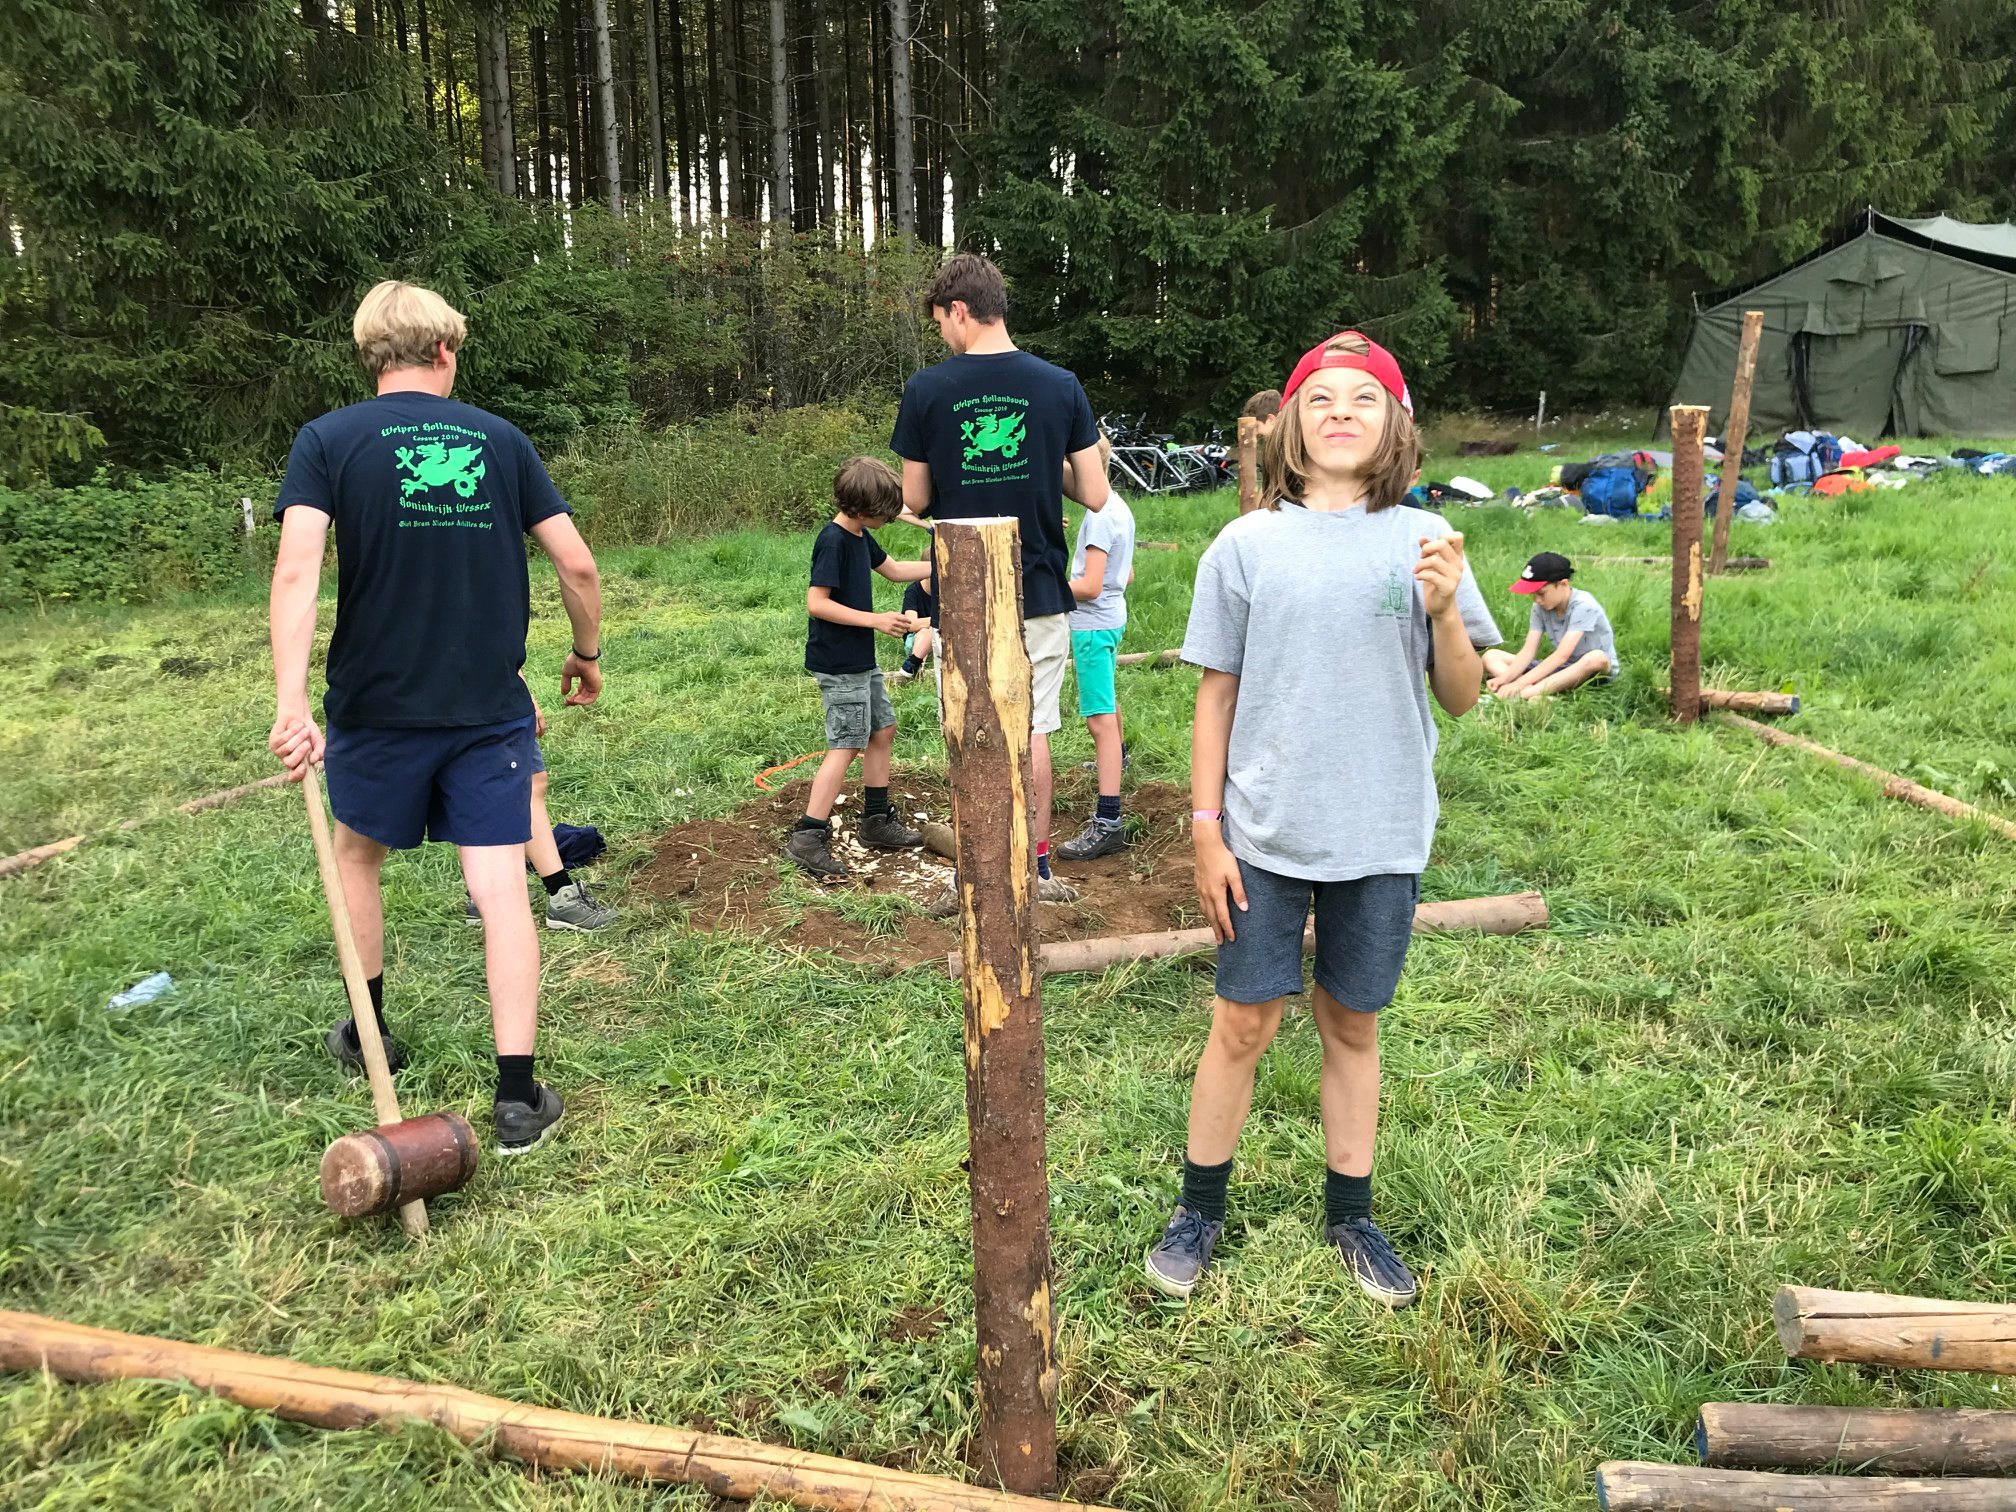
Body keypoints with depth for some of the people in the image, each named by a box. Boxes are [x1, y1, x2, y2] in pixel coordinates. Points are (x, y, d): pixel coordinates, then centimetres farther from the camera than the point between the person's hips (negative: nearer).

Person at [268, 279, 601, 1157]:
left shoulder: (329, 440, -2)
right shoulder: (500, 440, 4)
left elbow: (297, 570, -17)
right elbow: (577, 565, 0)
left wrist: (290, 703, -22)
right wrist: (587, 656, 16)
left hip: (379, 707, 0)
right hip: (492, 710, 0)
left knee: (358, 853, 24)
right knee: (499, 887, 1)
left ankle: (369, 1032, 39)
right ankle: (518, 1099, -1)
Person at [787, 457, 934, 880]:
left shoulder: (859, 537, 11)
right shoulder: (833, 541, -19)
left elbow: (894, 569, 25)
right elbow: (816, 603, -24)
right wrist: (876, 620, -24)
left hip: (861, 661, 10)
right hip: (838, 665, -10)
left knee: (882, 731, 16)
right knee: (846, 746, -10)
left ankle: (876, 821, 27)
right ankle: (807, 838, -8)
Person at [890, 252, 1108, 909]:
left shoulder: (926, 390, -8)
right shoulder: (1060, 386, -4)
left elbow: (916, 500, -1)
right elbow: (1095, 494, -3)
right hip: (1039, 595, 2)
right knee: (1032, 731, 14)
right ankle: (1036, 868, 22)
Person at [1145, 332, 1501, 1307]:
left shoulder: (1422, 542, 1)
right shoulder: (1246, 546, -3)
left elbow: (1461, 699, 3)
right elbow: (1216, 696, 1)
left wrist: (1445, 611, -16)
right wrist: (1206, 832, -2)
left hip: (1381, 837, 1)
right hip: (1265, 836, -1)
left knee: (1353, 1026, 14)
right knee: (1244, 1024, 6)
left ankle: (1351, 1217, 32)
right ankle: (1200, 1209, 26)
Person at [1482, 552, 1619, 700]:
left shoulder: (1583, 605, -22)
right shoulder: (1540, 607, -4)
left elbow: (1562, 655, -31)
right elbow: (1529, 650, -10)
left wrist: (1519, 683, -39)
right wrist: (1504, 678, -29)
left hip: (1596, 670, -6)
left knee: (1596, 658, -43)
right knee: (1491, 656, -7)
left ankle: (1523, 694, -45)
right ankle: (1538, 696, -34)